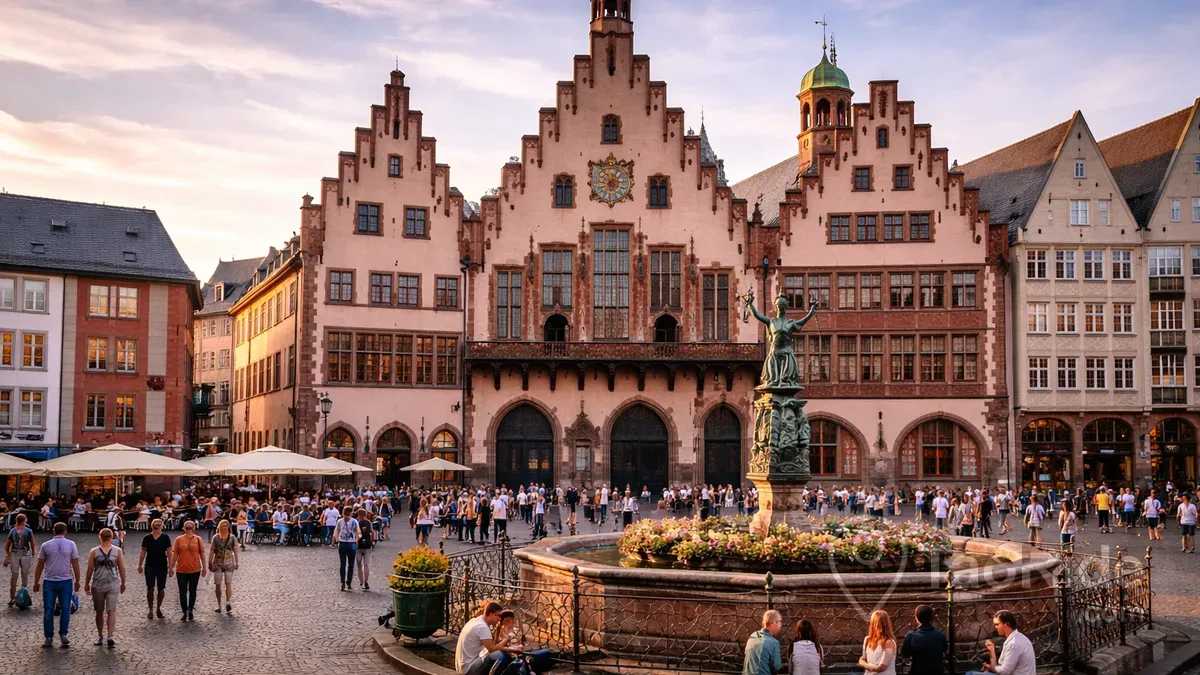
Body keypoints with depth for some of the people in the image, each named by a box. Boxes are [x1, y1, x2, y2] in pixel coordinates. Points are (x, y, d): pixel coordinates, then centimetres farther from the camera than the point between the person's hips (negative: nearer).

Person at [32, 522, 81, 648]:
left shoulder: (45, 545, 0)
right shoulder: (71, 544, -1)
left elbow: (39, 566, 3)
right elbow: (75, 565, -1)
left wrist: (36, 582, 12)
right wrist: (77, 581, 7)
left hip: (49, 582, 0)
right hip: (66, 581, 0)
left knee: (48, 611, 6)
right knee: (65, 609, 8)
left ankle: (49, 638, 7)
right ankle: (63, 635, 5)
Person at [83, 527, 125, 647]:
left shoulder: (94, 552, -4)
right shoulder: (118, 551, -2)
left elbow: (90, 569, -2)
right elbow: (122, 569, 0)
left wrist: (87, 584, 11)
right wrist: (123, 583, 12)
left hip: (97, 586, 0)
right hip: (113, 585, 0)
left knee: (99, 612, 13)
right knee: (111, 611, 0)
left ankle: (100, 637, 21)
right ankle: (111, 636, -15)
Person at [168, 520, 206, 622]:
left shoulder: (198, 539, 0)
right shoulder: (179, 539, 0)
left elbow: (202, 553, 3)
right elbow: (174, 554, 2)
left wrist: (204, 567, 2)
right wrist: (171, 568, 1)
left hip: (195, 569, 0)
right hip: (181, 570, 0)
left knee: (192, 591, 9)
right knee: (182, 592, 3)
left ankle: (190, 611, 20)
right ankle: (185, 612, 12)